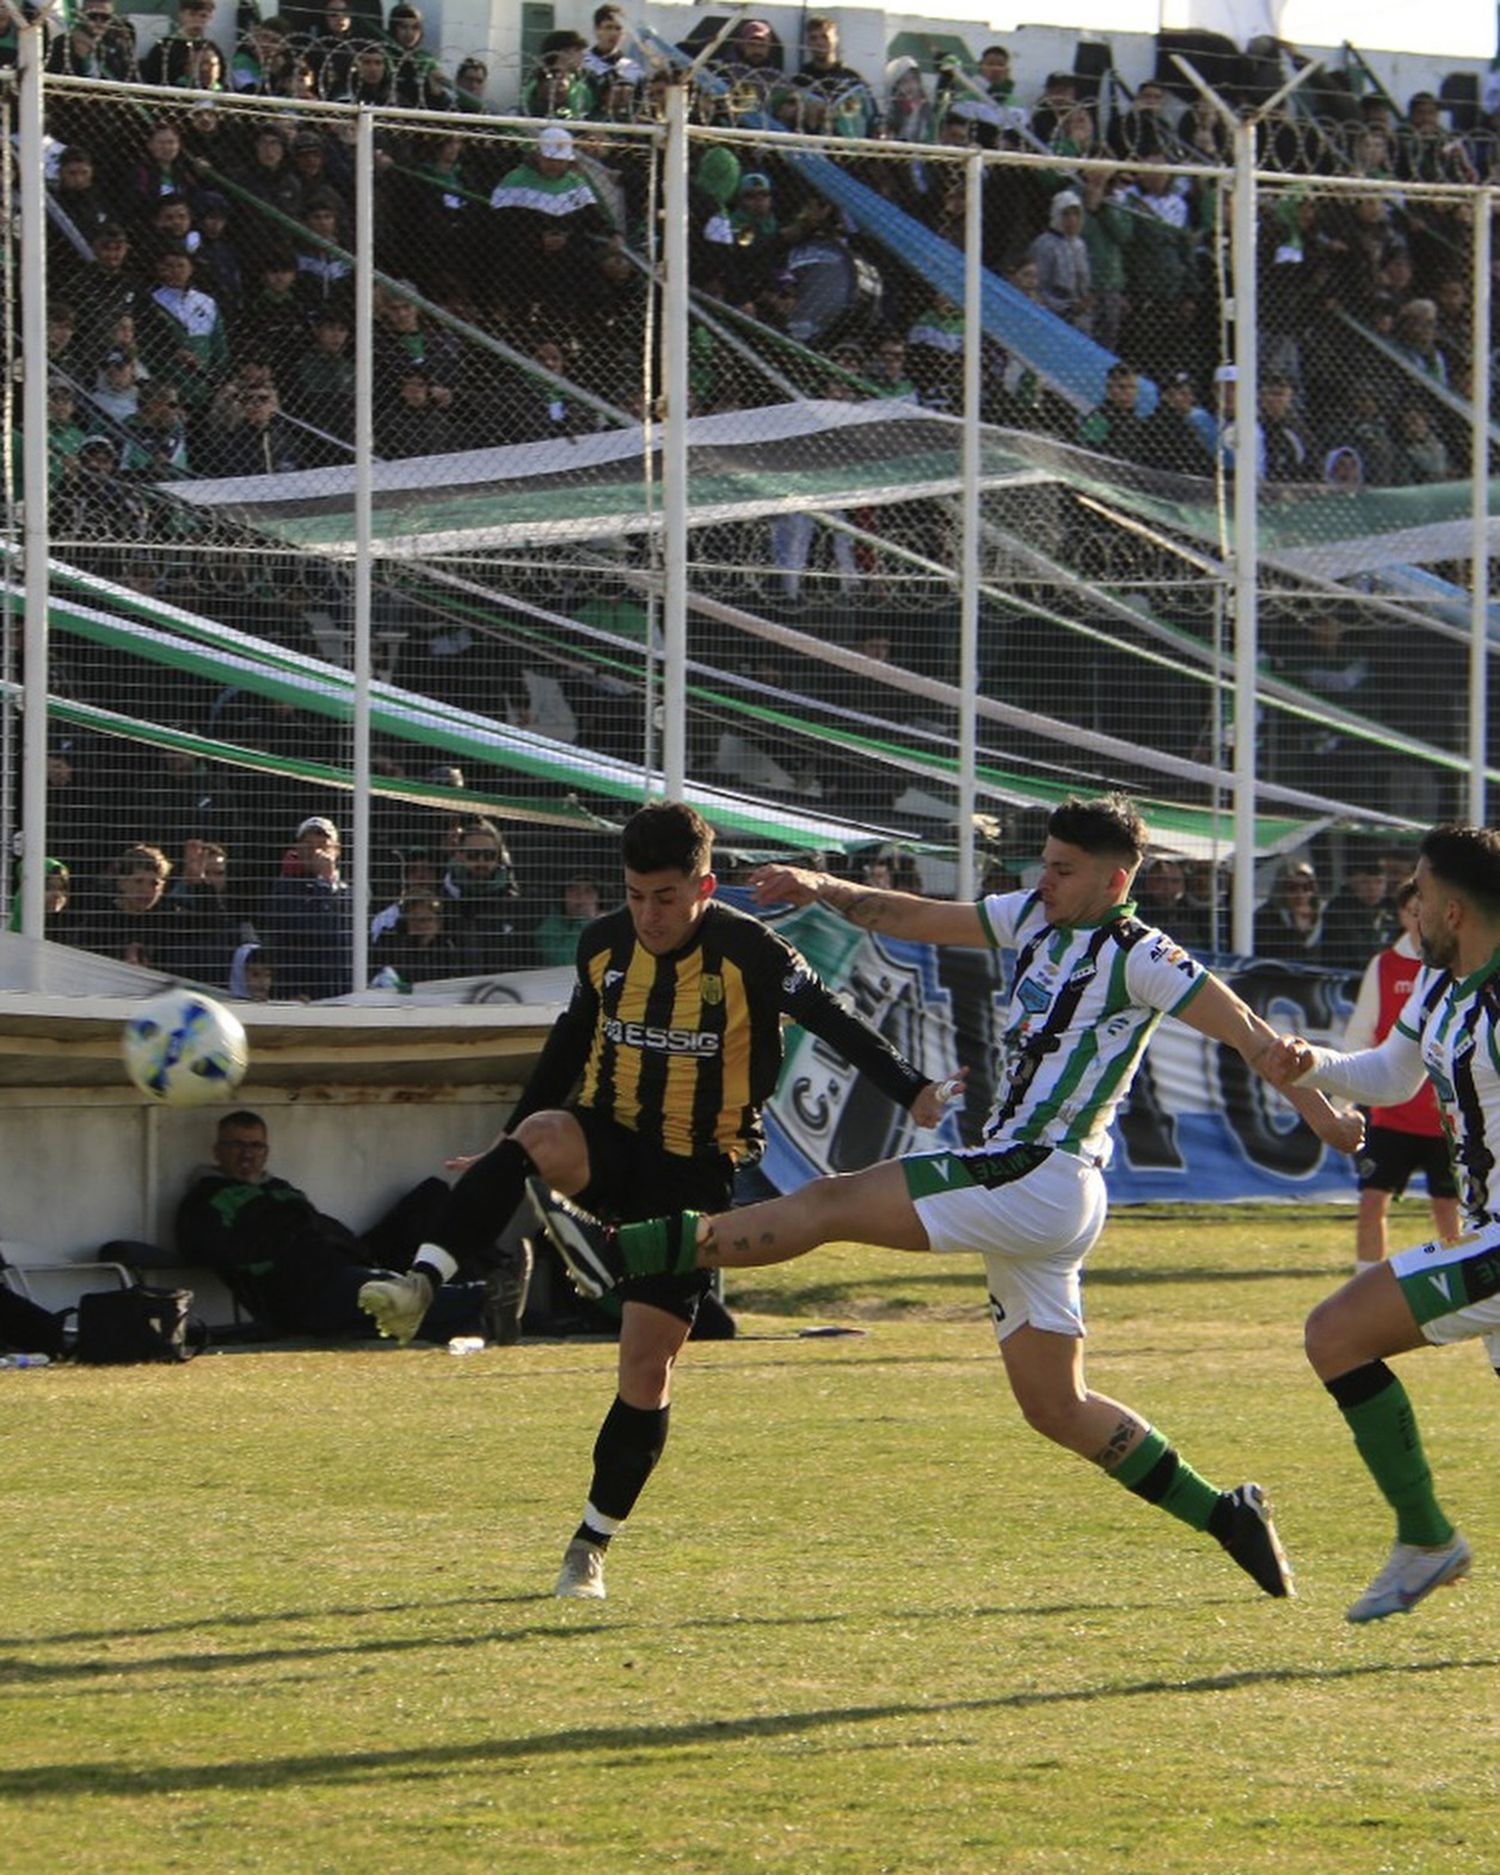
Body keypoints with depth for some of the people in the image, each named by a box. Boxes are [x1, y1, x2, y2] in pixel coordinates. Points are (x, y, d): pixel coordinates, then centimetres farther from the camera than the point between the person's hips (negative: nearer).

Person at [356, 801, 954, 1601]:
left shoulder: (747, 952, -12)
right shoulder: (604, 946, 1)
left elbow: (834, 1021, -12)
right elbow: (569, 1045, 15)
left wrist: (913, 1092, -23)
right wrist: (510, 1139, 19)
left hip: (692, 1174, -2)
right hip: (609, 1142, 2)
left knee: (648, 1363, -5)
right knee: (541, 1139, -36)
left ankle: (591, 1547, 8)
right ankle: (422, 1283, -45)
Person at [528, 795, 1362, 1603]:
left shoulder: (1137, 955, -8)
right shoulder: (1035, 919, 15)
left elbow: (1245, 1031, -7)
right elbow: (917, 919, 19)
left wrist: (1322, 1110, -9)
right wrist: (825, 888, 5)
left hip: (1039, 1180, -10)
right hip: (1018, 1185, 10)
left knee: (830, 1204, -12)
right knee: (1057, 1406, 11)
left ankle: (620, 1251, -14)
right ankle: (1226, 1516, 15)